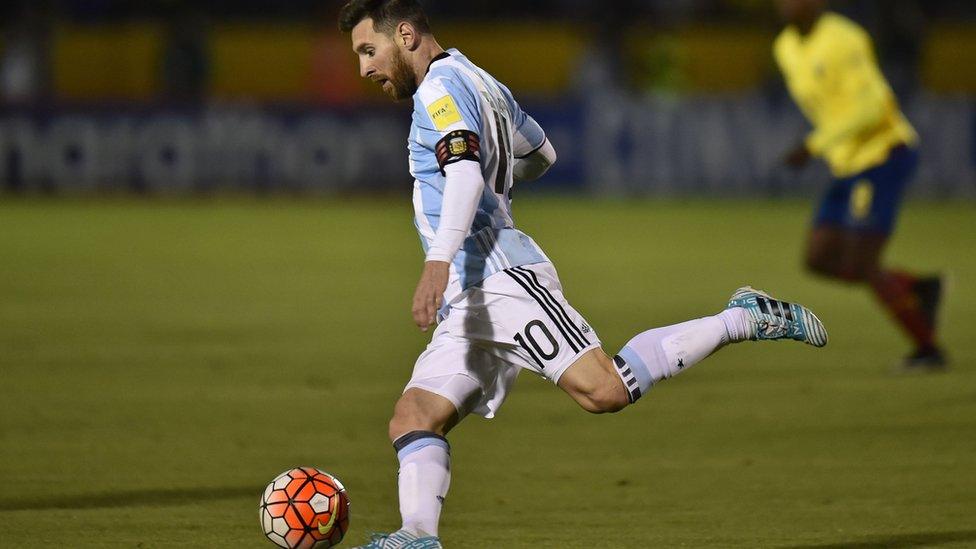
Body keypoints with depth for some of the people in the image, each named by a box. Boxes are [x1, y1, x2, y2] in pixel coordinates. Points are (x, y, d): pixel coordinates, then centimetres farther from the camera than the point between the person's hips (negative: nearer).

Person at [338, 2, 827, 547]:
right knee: (413, 418, -4)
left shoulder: (442, 87, -4)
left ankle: (743, 320, -10)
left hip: (500, 275, -11)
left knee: (603, 389, -22)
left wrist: (439, 261, -34)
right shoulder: (485, 86, 26)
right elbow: (541, 155, 41)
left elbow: (465, 172, -22)